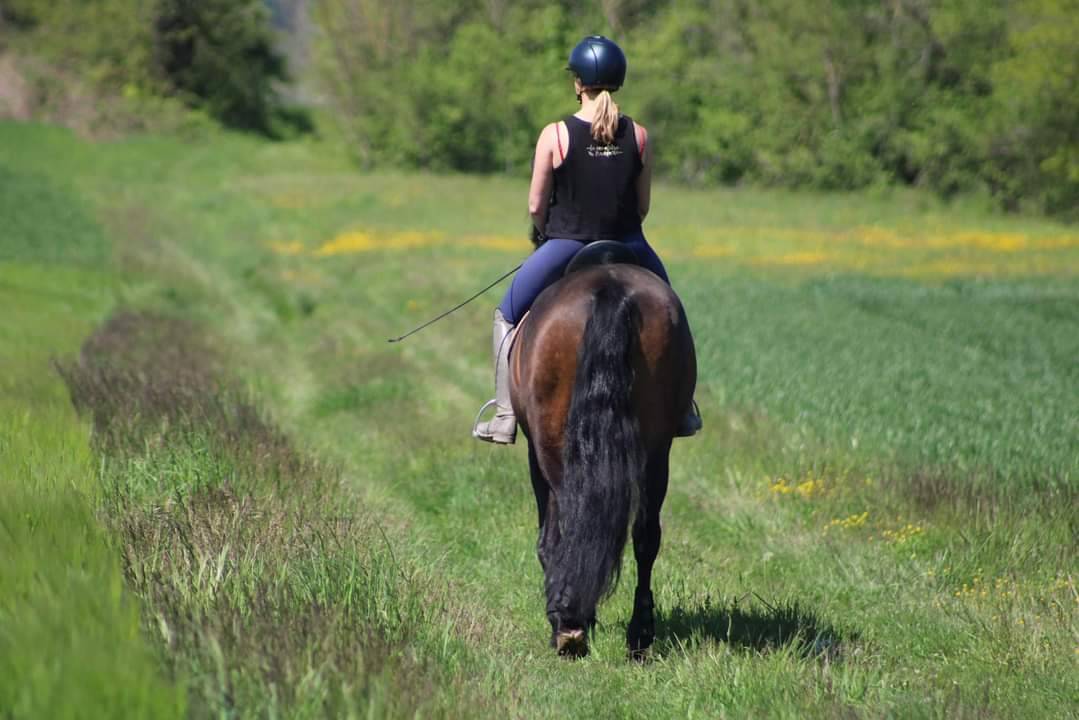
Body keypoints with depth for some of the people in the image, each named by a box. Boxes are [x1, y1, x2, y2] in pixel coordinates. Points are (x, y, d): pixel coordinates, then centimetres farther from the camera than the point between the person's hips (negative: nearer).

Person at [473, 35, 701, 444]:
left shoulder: (555, 135, -12)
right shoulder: (638, 137, -4)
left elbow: (535, 206, -7)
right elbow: (643, 205, 3)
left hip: (566, 247, -2)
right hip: (627, 248, 3)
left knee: (508, 316, 17)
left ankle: (505, 416, 12)